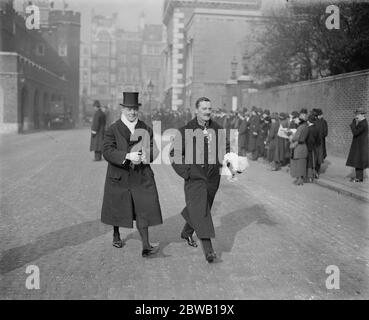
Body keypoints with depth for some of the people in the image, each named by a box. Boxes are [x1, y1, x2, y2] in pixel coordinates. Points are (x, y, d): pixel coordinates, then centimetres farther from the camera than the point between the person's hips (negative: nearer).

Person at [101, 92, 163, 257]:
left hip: (141, 177, 1)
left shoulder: (145, 129, 4)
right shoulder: (113, 130, -6)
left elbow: (153, 149, 7)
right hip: (119, 176, -1)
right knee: (117, 208, 14)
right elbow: (107, 152, -16)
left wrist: (146, 156, -16)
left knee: (143, 209, -6)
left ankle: (146, 246, -4)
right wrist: (127, 156, -30)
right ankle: (116, 235, 42)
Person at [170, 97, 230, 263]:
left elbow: (226, 148, 18)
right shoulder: (186, 130, -8)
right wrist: (185, 173, -11)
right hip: (195, 177, -5)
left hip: (213, 178, 5)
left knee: (202, 209, 18)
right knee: (200, 210, -14)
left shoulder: (218, 129, 4)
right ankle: (208, 248, -15)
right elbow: (174, 153, -4)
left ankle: (186, 232, 43)